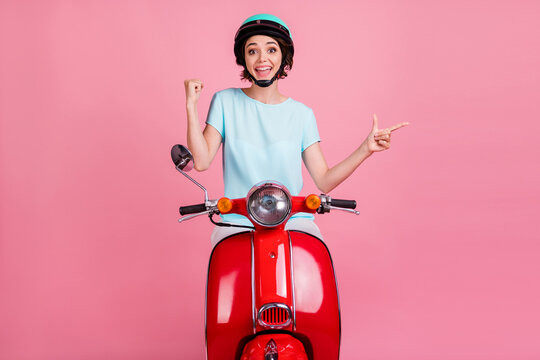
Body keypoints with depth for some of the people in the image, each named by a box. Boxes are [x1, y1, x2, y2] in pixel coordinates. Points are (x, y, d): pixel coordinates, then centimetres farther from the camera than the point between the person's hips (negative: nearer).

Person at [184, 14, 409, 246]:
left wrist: (365, 149, -6)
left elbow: (323, 181, 4)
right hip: (238, 221, -1)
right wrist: (191, 106, -10)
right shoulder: (226, 101, 6)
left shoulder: (302, 114, 7)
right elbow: (201, 161, -5)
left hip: (293, 220, 1)